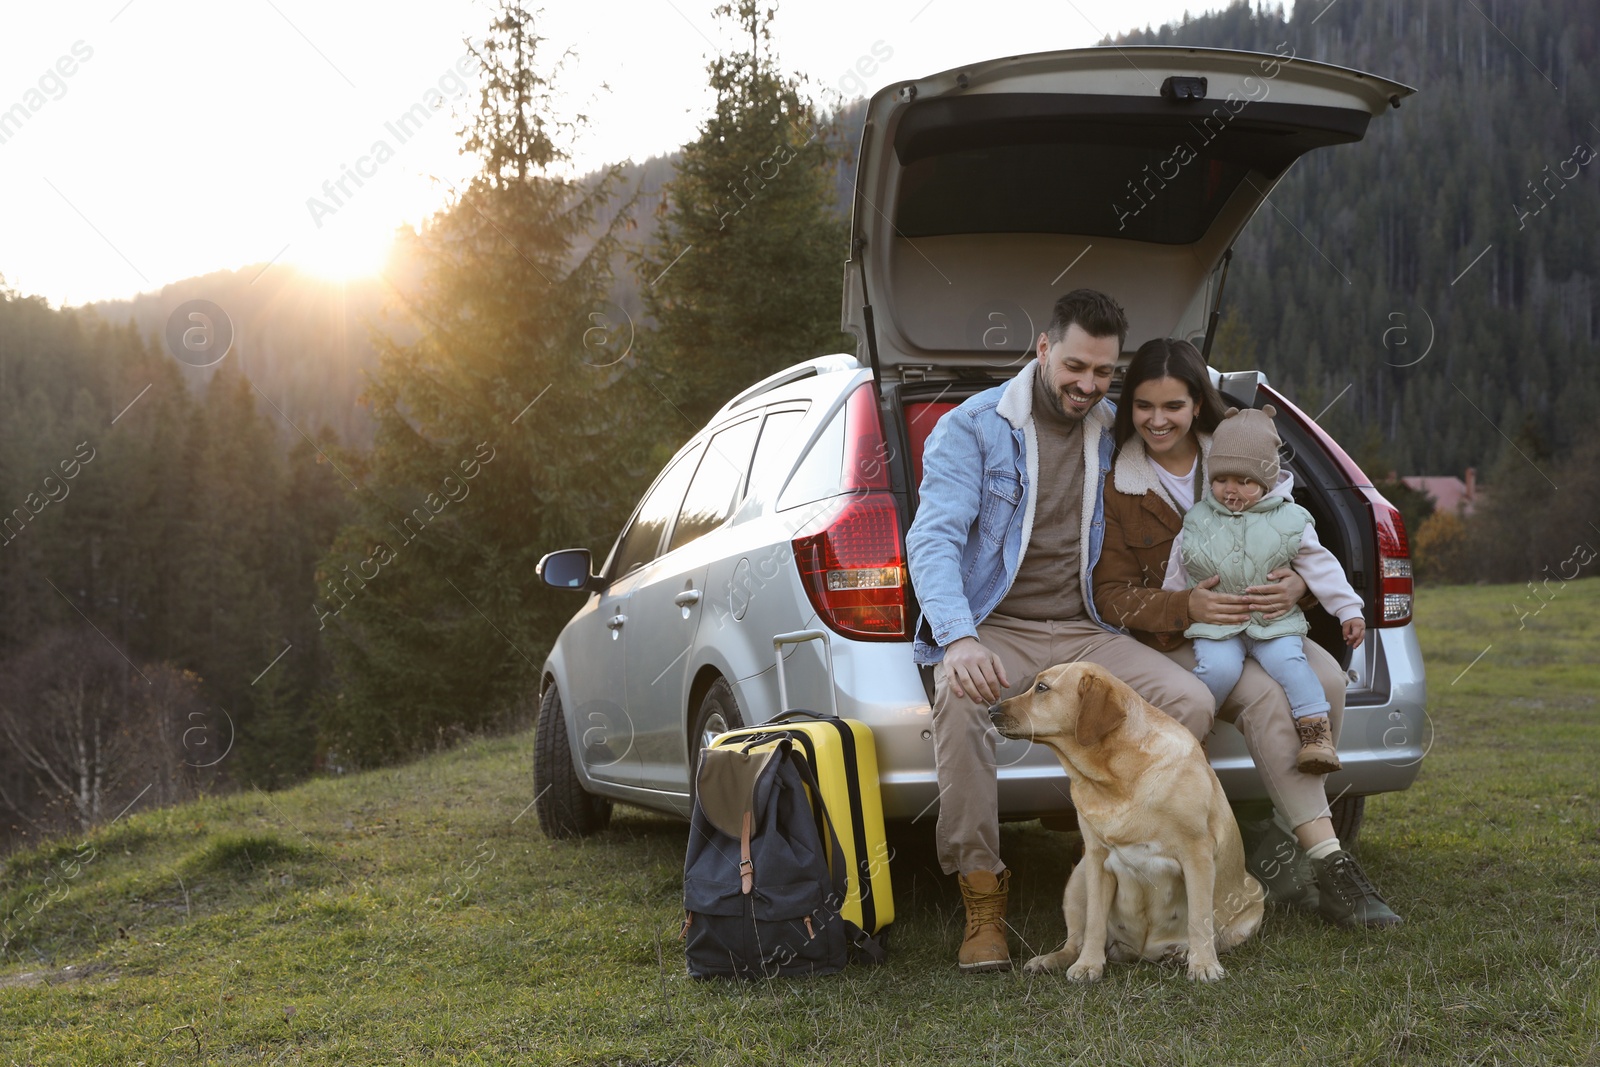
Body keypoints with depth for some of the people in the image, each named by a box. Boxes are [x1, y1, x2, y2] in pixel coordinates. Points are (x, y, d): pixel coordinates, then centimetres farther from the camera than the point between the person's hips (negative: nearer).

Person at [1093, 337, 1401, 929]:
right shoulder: (1115, 485, -1)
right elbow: (1111, 596, -4)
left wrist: (1297, 582, -14)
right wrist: (1188, 607, -22)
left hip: (1260, 627, 4)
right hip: (1170, 641, -4)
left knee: (1327, 679, -27)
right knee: (1268, 697, -32)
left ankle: (1267, 831, -18)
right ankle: (1330, 865, -31)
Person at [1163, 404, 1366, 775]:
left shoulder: (1290, 521, 1)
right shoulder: (1197, 522, 5)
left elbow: (1321, 567, 4)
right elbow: (1176, 576, 16)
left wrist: (1348, 609, 0)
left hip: (1275, 623, 0)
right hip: (1214, 624, 0)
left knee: (1288, 661, -26)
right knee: (1219, 667, -26)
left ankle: (1317, 732, -19)